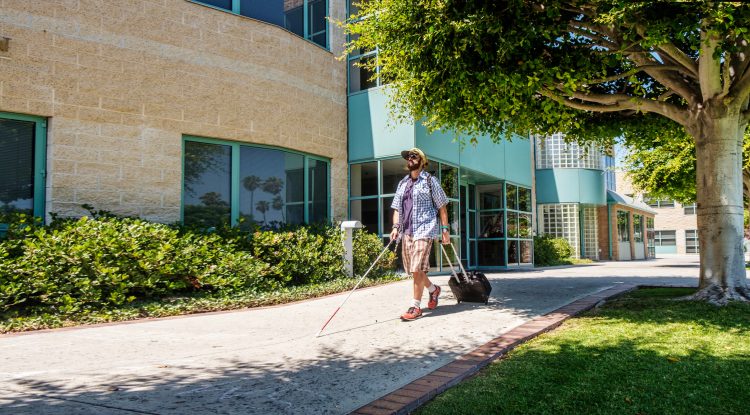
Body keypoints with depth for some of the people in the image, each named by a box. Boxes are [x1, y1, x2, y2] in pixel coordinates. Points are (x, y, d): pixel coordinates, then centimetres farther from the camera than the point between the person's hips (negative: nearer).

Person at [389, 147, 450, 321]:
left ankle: (415, 307, -6)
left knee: (417, 269, -13)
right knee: (412, 269, 11)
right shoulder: (402, 183, 18)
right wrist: (396, 227, 1)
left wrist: (445, 229, -2)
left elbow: (442, 207, 3)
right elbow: (397, 208, 16)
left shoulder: (430, 181, 3)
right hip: (406, 232, 6)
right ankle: (433, 289, 36)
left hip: (424, 230, -6)